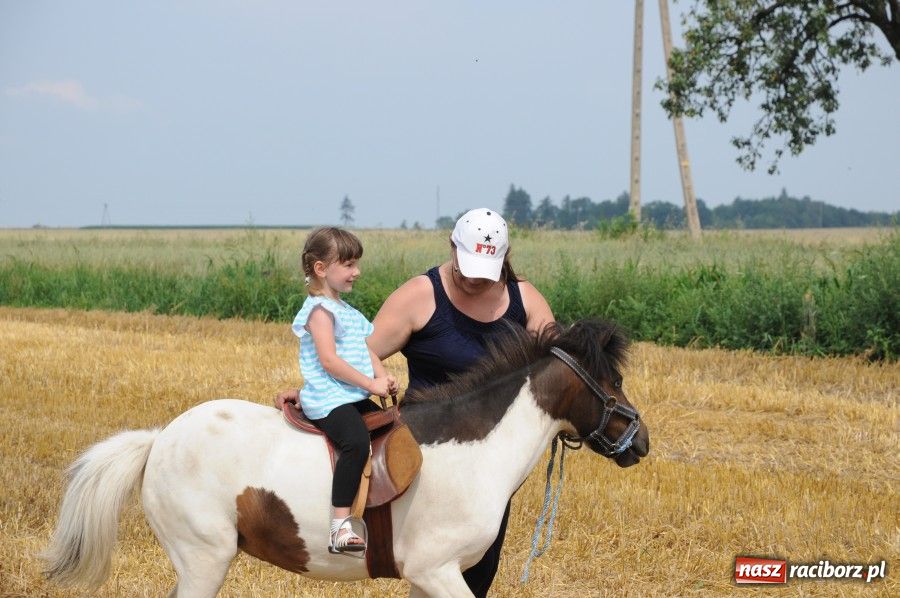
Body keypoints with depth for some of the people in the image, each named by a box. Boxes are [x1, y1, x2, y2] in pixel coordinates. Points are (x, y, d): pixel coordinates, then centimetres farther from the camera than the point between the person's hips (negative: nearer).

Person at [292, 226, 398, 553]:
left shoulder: (347, 312, 21)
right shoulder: (320, 309, -9)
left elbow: (366, 349, 19)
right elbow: (328, 360, -18)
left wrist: (383, 376, -2)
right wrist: (370, 383, -17)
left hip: (356, 398, 10)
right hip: (328, 400, -10)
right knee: (357, 442, -31)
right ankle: (340, 527, -34)